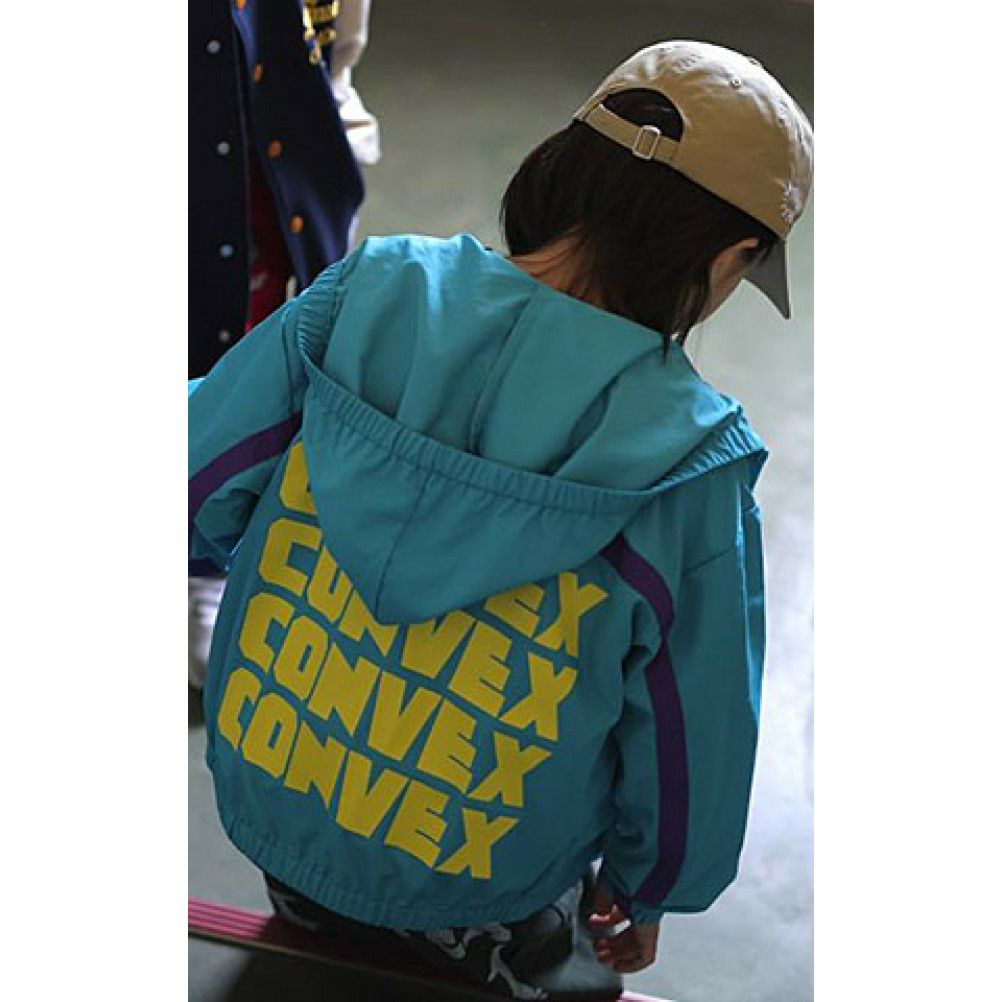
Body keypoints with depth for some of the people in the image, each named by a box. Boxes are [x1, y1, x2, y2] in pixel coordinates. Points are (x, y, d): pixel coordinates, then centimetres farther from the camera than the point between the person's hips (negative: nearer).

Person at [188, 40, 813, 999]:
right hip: (475, 886, -3)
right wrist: (648, 892, 9)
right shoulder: (688, 466, -21)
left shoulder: (368, 293, -16)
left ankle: (308, 890, 30)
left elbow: (204, 487, -6)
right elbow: (691, 731, -10)